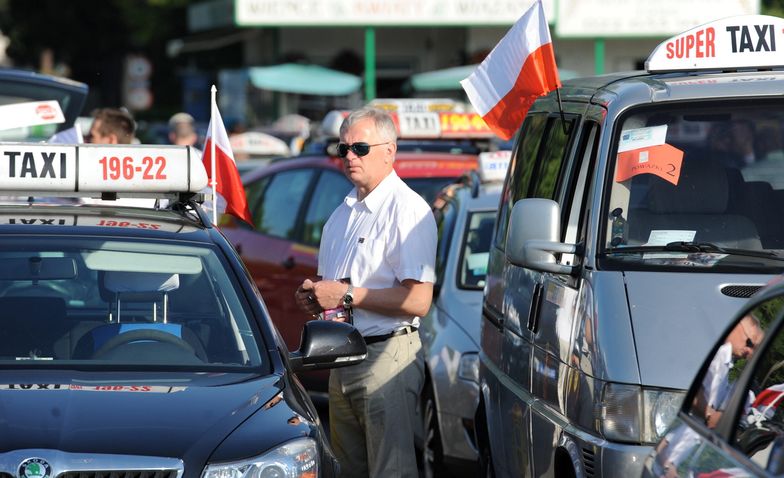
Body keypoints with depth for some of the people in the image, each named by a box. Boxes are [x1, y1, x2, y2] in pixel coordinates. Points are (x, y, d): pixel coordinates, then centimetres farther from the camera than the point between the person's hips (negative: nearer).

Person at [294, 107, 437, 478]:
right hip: (343, 357, 9)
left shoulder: (407, 210, -14)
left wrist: (347, 295, -20)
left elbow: (418, 301, -22)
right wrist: (312, 294, 6)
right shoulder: (344, 211, 15)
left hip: (387, 357, -9)